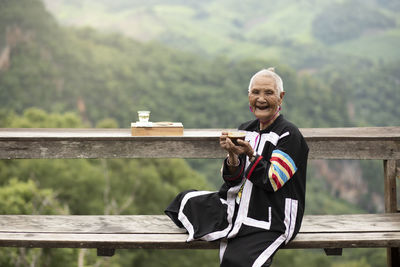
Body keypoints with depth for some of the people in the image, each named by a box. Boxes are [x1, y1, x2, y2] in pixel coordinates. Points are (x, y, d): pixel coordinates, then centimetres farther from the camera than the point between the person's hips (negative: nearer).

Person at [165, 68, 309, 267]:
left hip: (272, 222, -8)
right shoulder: (245, 130, 8)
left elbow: (271, 181, -16)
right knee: (187, 200, 7)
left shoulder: (289, 135, -10)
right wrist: (232, 155, -16)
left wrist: (251, 154, -25)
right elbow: (232, 181, 3)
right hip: (240, 204, 8)